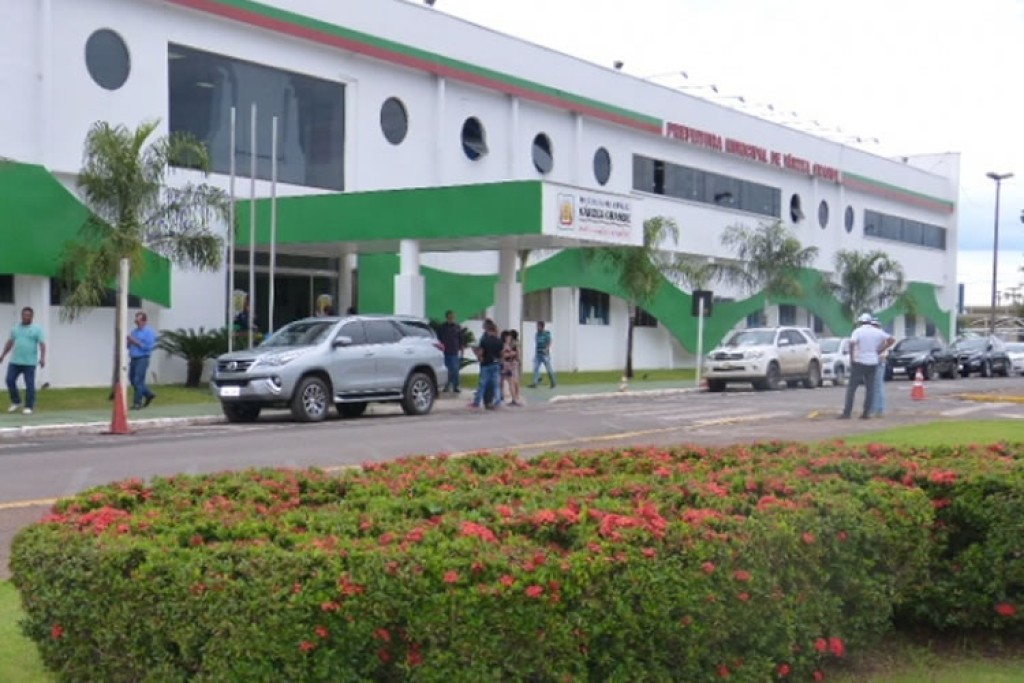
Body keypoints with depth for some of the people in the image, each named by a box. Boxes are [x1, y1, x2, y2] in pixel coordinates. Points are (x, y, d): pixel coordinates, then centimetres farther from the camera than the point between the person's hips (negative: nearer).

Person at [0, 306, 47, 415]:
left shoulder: (37, 329, -2)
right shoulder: (16, 328, 13)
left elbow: (42, 345, -10)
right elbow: (10, 343, 21)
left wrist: (42, 358, -22)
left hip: (29, 363, -5)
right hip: (15, 361, 5)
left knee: (29, 385, -3)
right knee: (10, 381, 1)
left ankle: (29, 407, 4)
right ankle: (16, 402, 17)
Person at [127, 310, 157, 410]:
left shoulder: (149, 332, -8)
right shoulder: (135, 331, 14)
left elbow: (148, 346, -16)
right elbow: (129, 345, 20)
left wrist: (136, 342, -17)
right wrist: (129, 342, -2)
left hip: (142, 359, -8)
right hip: (133, 358, 8)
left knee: (138, 381, -8)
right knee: (132, 379, 11)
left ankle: (137, 403, -1)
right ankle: (149, 394, 26)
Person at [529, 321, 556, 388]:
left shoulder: (547, 333, -6)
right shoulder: (537, 334, 11)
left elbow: (549, 343, -13)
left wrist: (546, 349, -28)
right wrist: (535, 353, 19)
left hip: (545, 354, -5)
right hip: (537, 355, 5)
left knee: (549, 369, 3)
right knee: (535, 369, -5)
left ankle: (553, 383, 17)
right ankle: (535, 383, -6)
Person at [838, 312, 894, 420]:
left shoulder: (858, 331, -5)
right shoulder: (878, 331, 7)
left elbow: (852, 343, -21)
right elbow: (891, 340, 8)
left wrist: (852, 358, -13)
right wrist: (880, 350, 8)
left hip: (859, 362, -4)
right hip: (873, 362, 4)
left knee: (851, 387, -2)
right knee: (870, 388, 7)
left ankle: (847, 412, -7)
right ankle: (866, 413, 4)